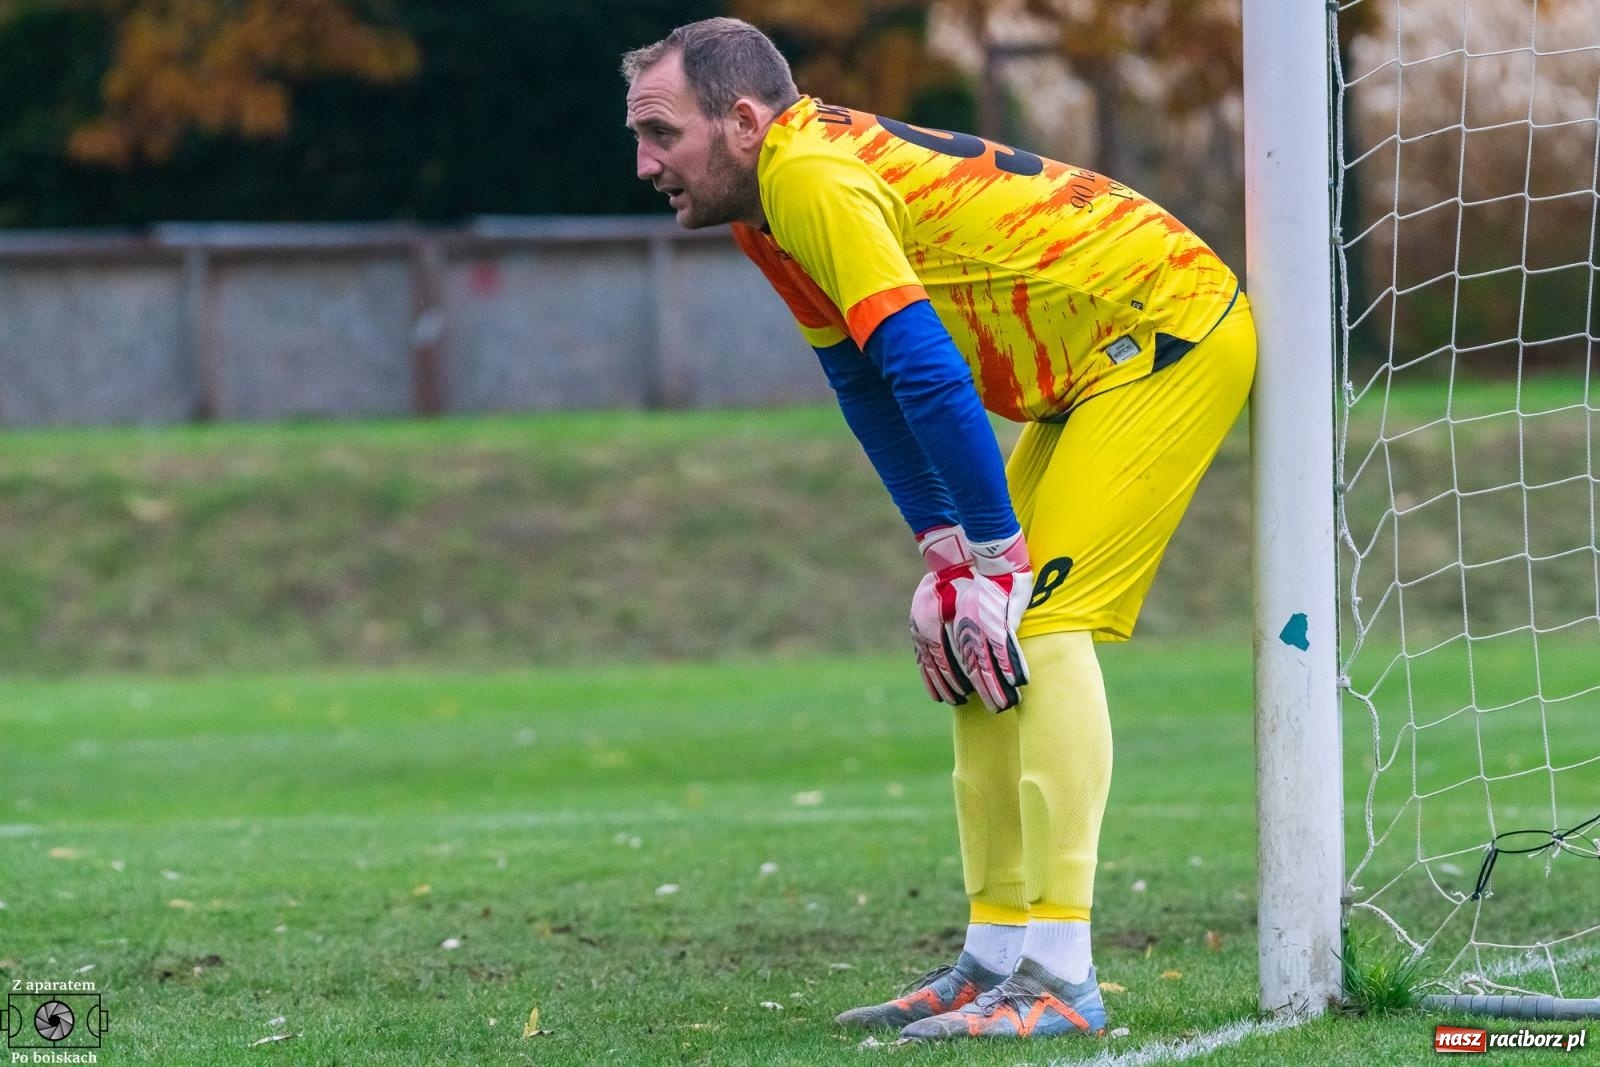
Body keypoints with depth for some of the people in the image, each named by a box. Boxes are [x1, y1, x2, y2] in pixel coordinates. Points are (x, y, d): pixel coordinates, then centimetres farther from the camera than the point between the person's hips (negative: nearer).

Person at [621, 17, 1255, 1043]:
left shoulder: (811, 175, -24)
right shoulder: (766, 206, 6)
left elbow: (926, 369, -28)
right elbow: (866, 383, 13)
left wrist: (998, 562, -24)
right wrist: (946, 553, 5)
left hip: (1169, 330, -10)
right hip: (1097, 365, 10)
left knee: (1041, 621, -18)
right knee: (974, 642, 7)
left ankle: (1060, 977, -21)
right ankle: (994, 962, 10)